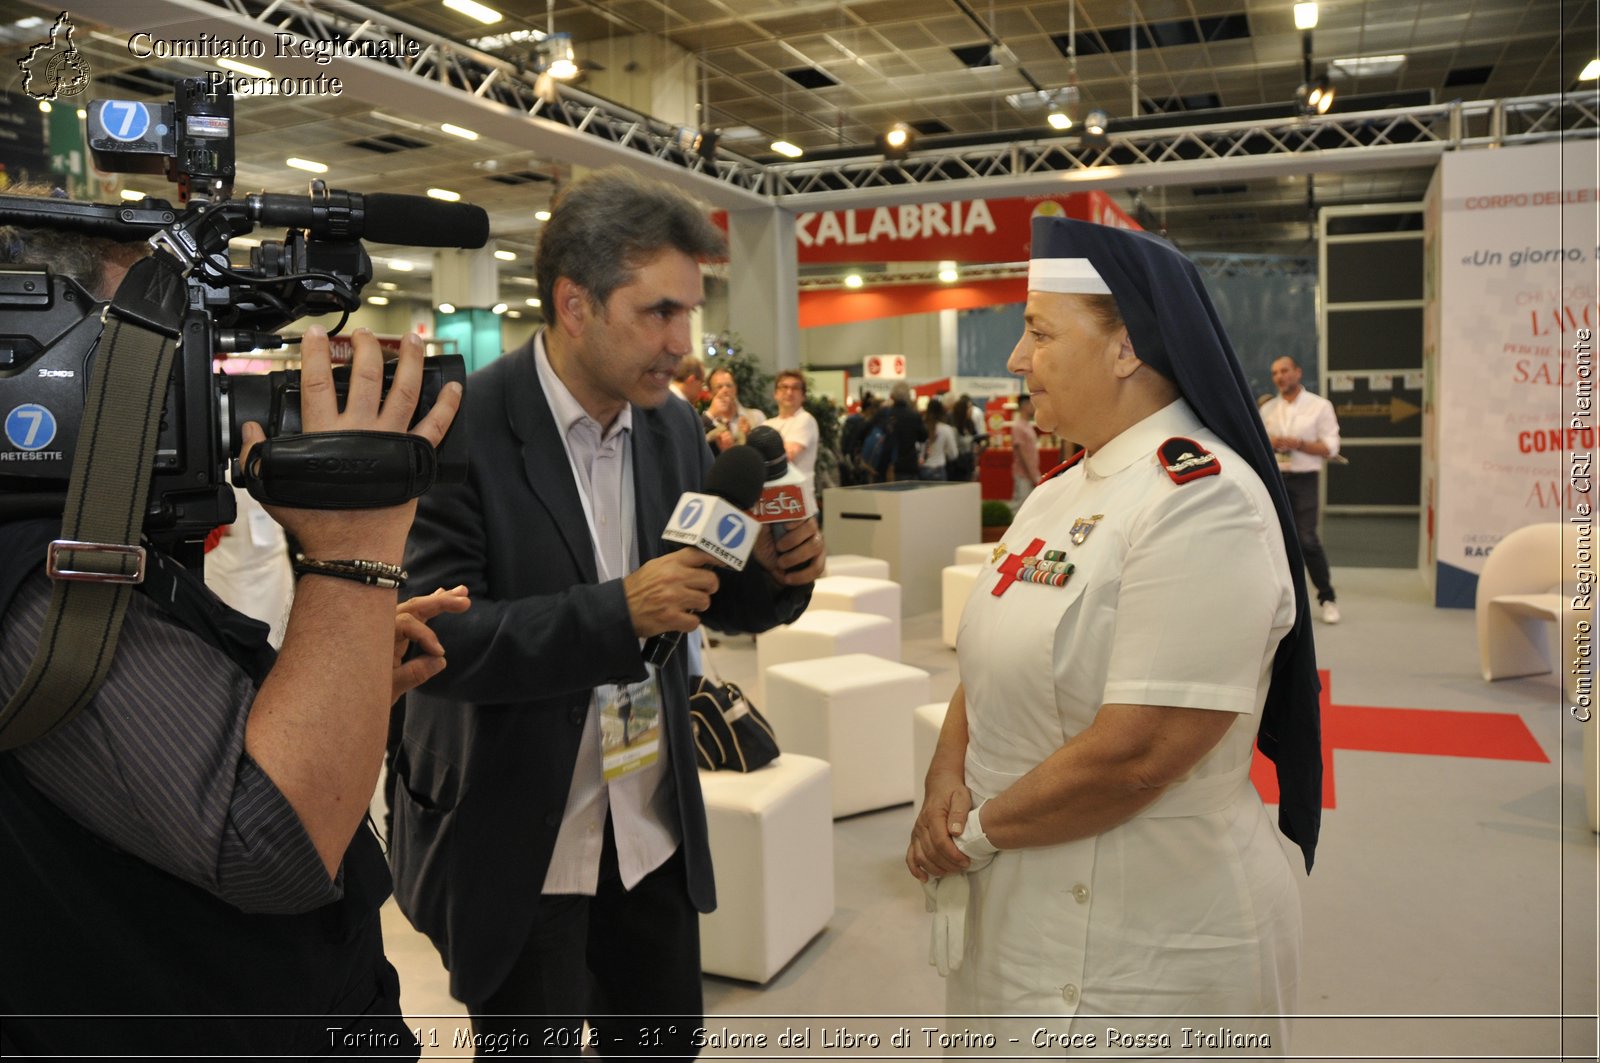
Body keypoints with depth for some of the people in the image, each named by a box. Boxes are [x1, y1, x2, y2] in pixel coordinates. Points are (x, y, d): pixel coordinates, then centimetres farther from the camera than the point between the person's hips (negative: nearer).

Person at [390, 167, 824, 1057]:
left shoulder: (675, 428, 1)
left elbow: (711, 599, 8)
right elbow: (439, 636, -22)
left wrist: (777, 573, -14)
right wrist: (618, 611, -32)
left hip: (653, 827, 6)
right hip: (515, 844, -5)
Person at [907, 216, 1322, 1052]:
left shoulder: (1202, 503, -20)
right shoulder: (1064, 489, 7)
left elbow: (1136, 755, -26)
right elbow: (992, 664, 9)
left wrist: (976, 833, -14)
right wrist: (947, 778, -8)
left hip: (1141, 945, -8)